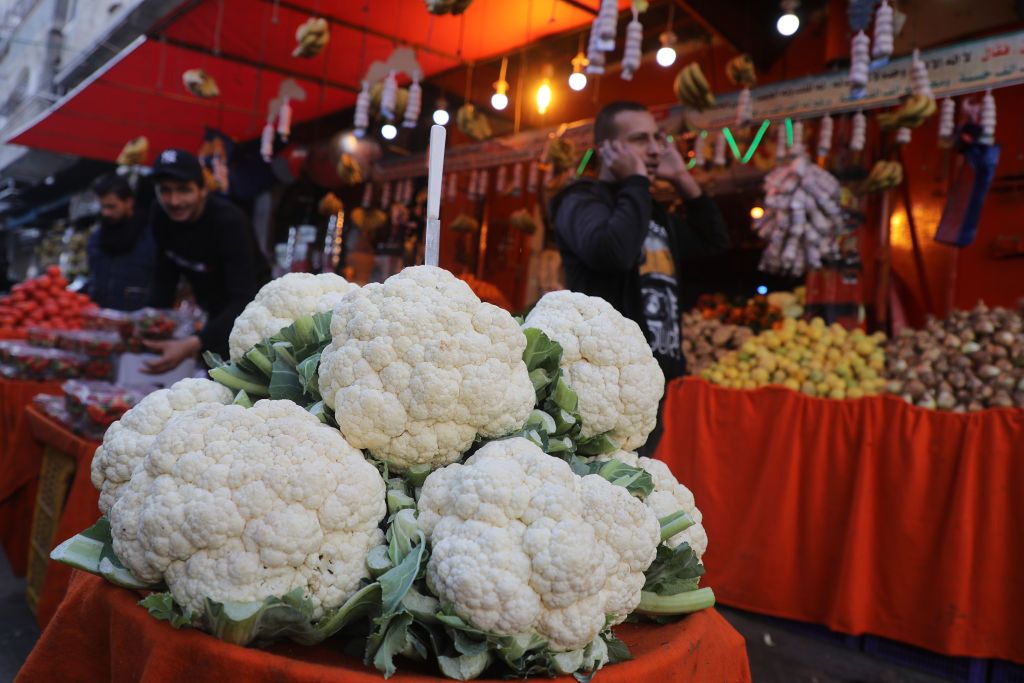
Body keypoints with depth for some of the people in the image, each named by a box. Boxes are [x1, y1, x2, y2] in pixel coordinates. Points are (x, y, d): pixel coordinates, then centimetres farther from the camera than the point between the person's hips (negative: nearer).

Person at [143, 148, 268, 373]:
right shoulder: (160, 217, -11)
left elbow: (244, 301, -39)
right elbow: (165, 276, 0)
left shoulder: (229, 221, -30)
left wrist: (194, 344, -51)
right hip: (212, 311, 6)